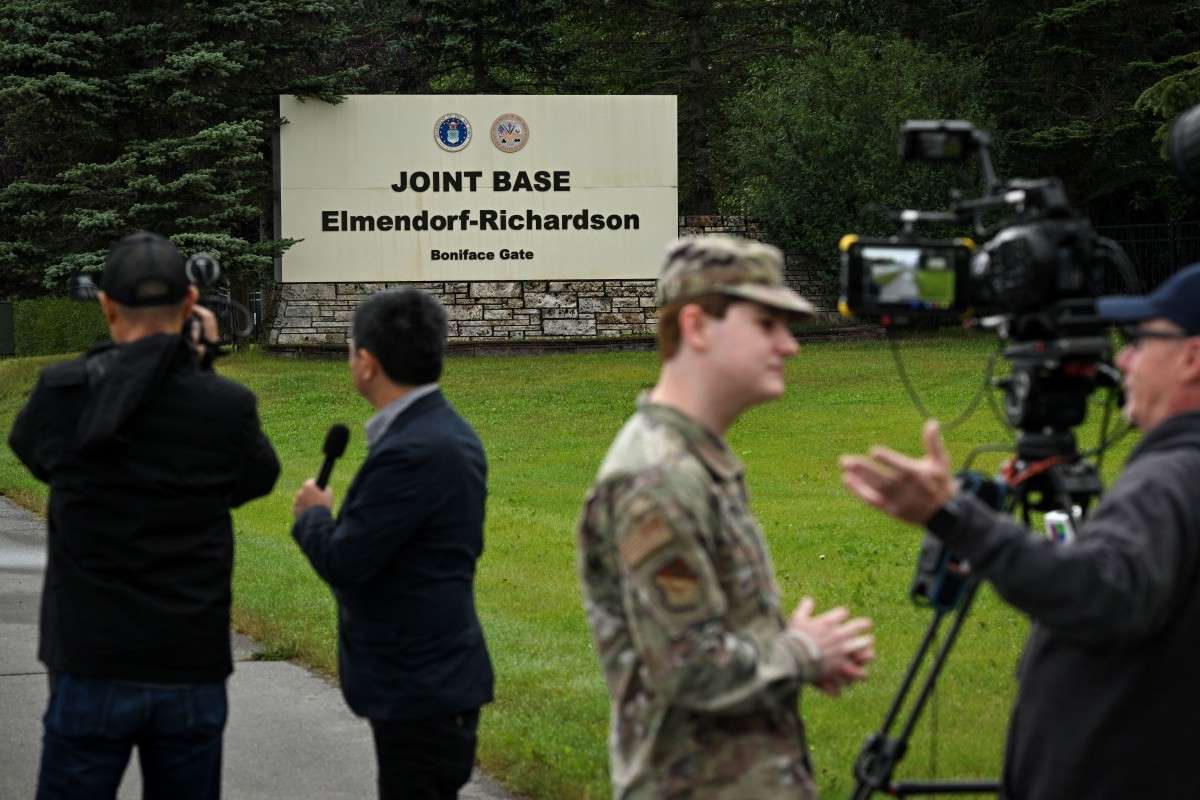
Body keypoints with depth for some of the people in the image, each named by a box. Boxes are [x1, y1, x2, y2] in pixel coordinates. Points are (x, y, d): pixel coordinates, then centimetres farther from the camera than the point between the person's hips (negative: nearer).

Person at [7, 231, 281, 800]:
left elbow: (30, 447, 14)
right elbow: (258, 477, 15)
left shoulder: (65, 393, -8)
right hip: (194, 668, 1)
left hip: (94, 669, -1)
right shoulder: (227, 406, -6)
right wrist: (203, 366, 18)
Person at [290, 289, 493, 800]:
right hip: (433, 677, 10)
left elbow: (342, 563, -20)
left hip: (421, 690, -10)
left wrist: (313, 514, -1)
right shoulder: (449, 432, 8)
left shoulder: (413, 452, -23)